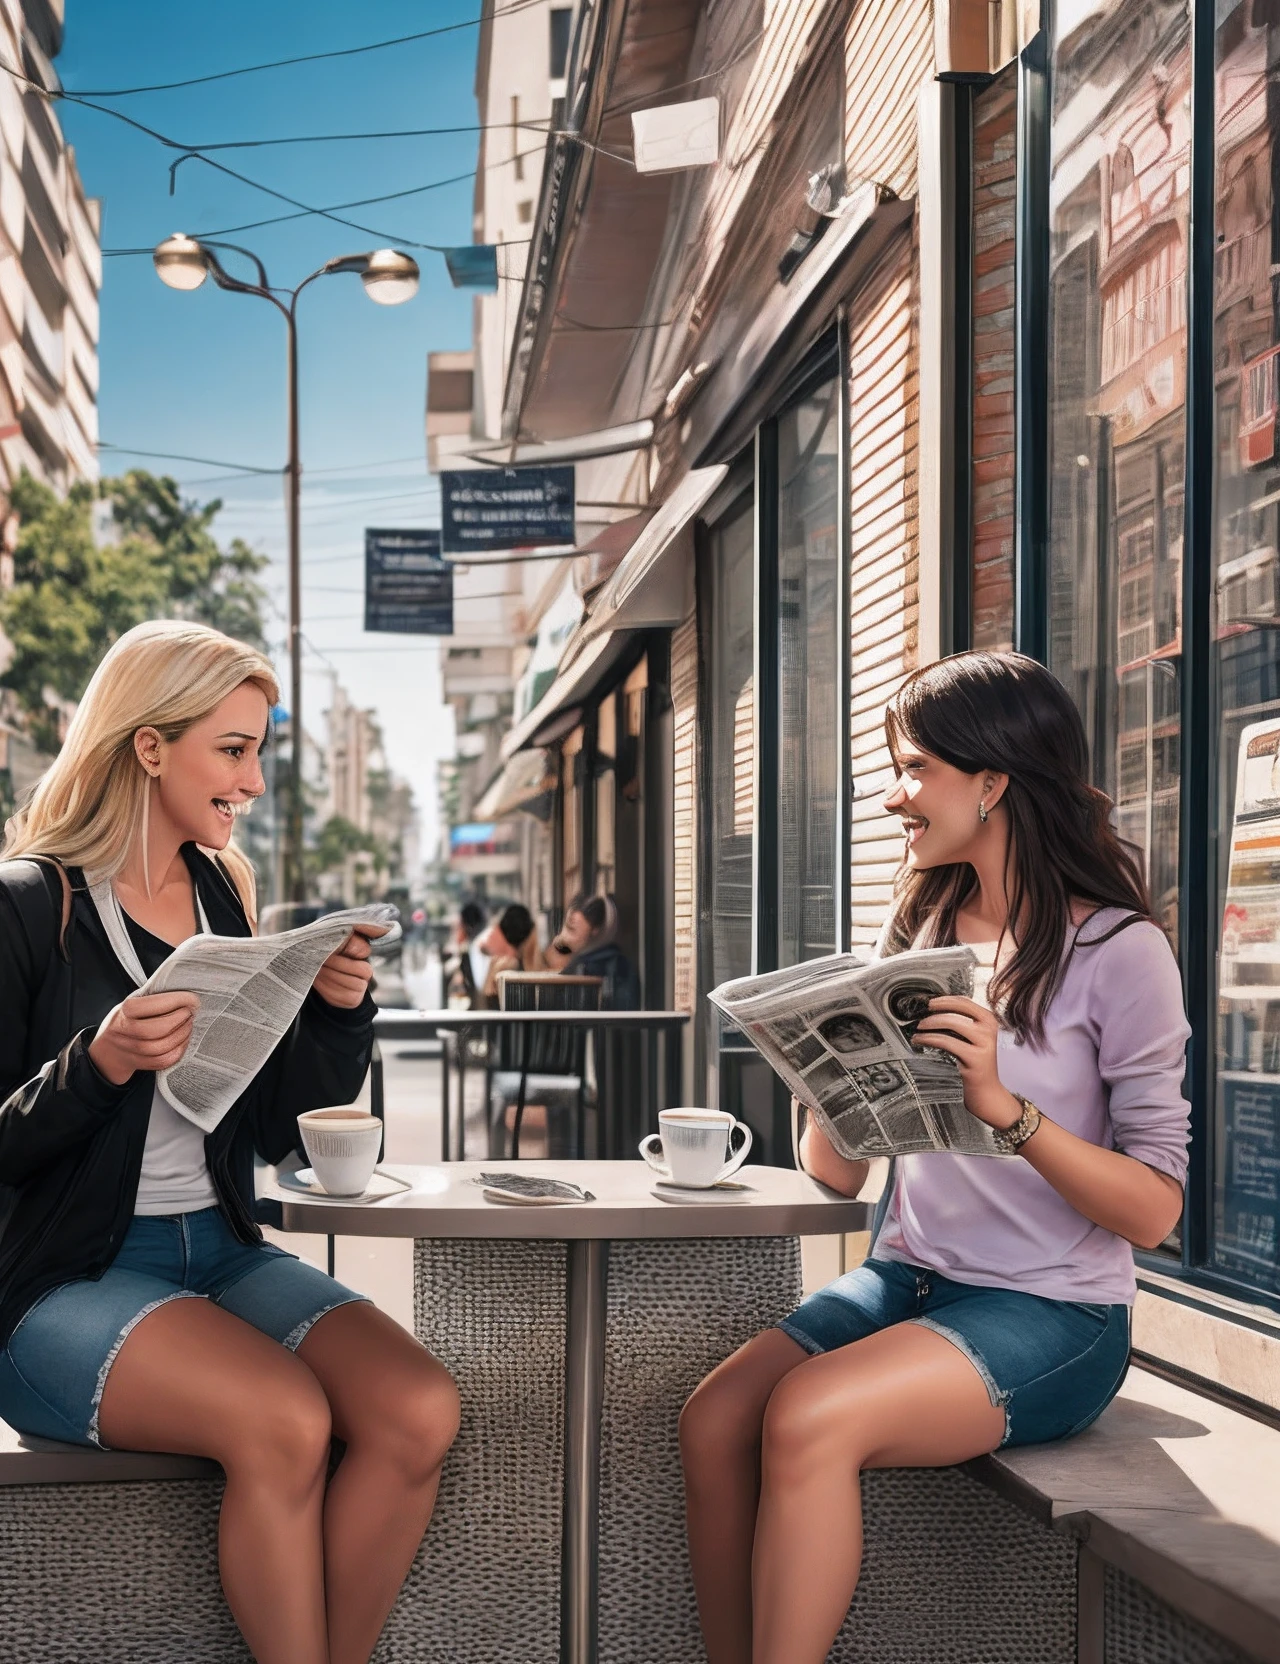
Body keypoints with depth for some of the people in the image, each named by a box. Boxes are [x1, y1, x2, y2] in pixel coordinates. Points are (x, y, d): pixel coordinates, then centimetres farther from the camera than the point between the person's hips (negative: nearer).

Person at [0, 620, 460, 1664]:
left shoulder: (224, 896, 12)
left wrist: (340, 1012, -3)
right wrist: (99, 1068, -24)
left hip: (222, 1252, 6)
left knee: (419, 1410, -20)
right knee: (283, 1419, -31)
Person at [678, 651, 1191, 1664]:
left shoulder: (1117, 952, -8)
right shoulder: (921, 929, 10)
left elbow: (1155, 1211, -14)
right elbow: (837, 1171, 9)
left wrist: (1003, 1103, -26)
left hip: (1052, 1316, -5)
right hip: (908, 1279, 6)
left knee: (807, 1418, -28)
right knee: (714, 1418, -19)